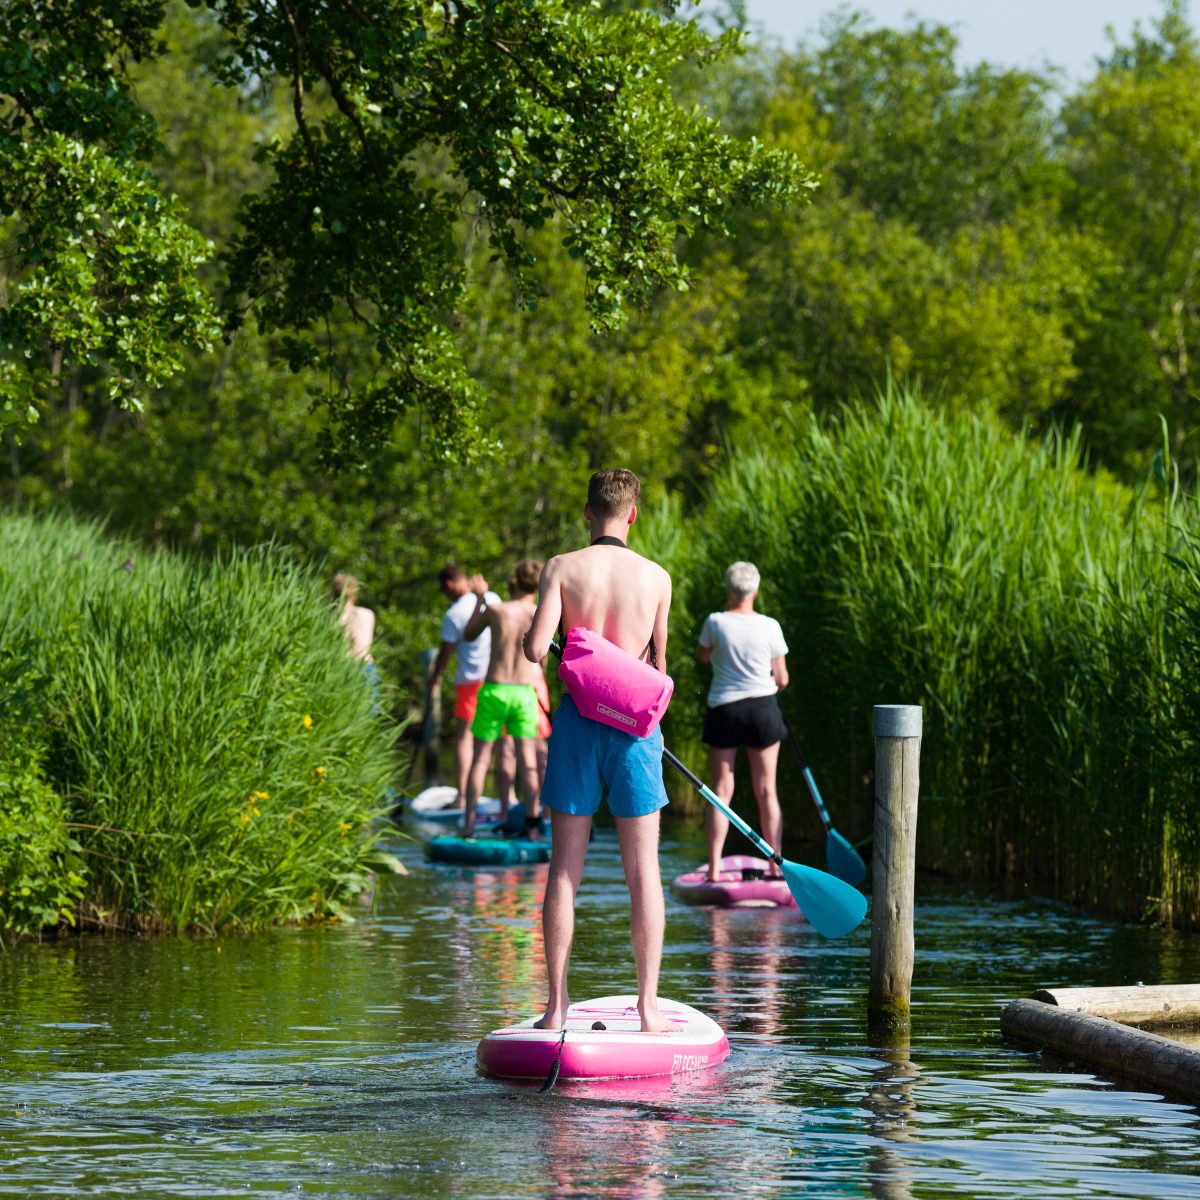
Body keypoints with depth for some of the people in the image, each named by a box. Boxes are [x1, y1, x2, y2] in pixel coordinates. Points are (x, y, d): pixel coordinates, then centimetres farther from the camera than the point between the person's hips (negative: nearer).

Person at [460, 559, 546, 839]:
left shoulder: (494, 610, -6)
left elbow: (468, 635, 13)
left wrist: (480, 599, 20)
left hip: (493, 692, 0)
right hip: (524, 693, 0)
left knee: (480, 759, 6)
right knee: (527, 762, 1)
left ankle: (469, 824, 3)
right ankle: (532, 823, -7)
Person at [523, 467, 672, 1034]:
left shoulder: (562, 568, -3)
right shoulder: (657, 577, 0)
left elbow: (536, 648, -12)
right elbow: (658, 664, 7)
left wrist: (529, 633, 12)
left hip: (577, 716, 0)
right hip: (633, 724, 0)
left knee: (565, 868, 5)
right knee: (642, 870, 4)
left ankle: (557, 1006, 3)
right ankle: (648, 1005, 2)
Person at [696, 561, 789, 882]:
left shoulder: (716, 622, -7)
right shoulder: (769, 626, -5)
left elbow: (702, 655, 14)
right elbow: (781, 679, 3)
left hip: (723, 710, 0)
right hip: (763, 710, 0)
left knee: (721, 790, 3)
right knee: (766, 791, 6)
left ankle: (714, 867, -3)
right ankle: (776, 865, 7)